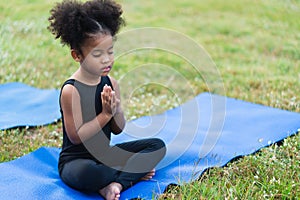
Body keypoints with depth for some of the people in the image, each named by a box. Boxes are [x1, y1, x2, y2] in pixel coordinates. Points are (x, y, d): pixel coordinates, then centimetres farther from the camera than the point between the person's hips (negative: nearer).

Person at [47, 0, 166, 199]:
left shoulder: (111, 84, 1)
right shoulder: (71, 90, -18)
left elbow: (118, 130, 4)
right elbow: (76, 136, -20)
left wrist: (117, 111, -17)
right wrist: (105, 114, -23)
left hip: (106, 153, 7)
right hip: (75, 159, -7)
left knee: (158, 145, -3)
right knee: (87, 173, -42)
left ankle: (116, 183, -21)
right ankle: (134, 172, -14)